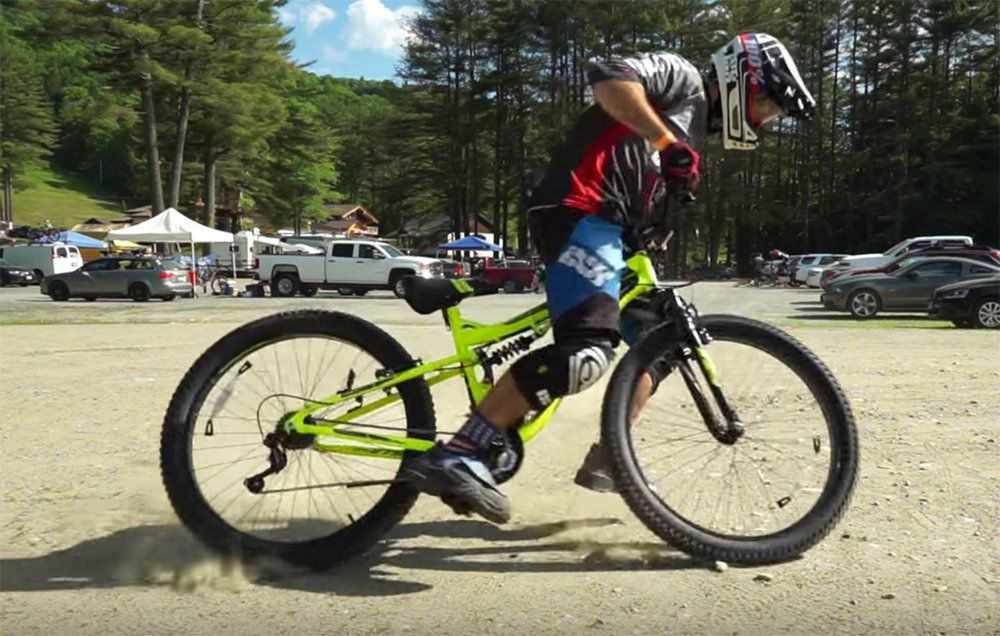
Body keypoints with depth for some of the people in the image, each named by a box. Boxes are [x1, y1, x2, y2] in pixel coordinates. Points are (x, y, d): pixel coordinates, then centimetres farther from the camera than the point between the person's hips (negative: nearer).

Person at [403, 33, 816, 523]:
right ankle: (455, 456, -29)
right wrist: (670, 145, -18)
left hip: (608, 227, 11)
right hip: (580, 213, -11)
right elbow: (608, 79, -15)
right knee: (589, 346, -28)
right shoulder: (682, 78, 6)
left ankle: (606, 461, 15)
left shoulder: (694, 126, 32)